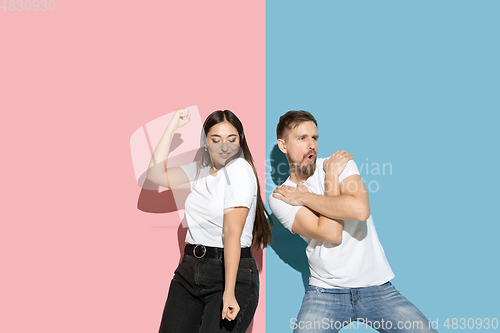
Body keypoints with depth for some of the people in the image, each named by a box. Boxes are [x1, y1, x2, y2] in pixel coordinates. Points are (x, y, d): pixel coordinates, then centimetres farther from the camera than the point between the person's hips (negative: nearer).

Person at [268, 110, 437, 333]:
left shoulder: (340, 162, 0)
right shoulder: (279, 198, -1)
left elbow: (360, 209, -22)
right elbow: (331, 234, -16)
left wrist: (304, 197, -11)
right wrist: (331, 178, -11)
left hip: (376, 287, 1)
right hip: (325, 291, 0)